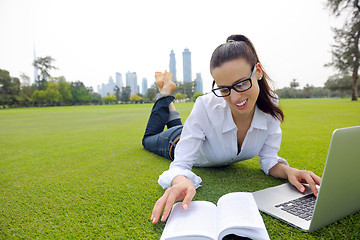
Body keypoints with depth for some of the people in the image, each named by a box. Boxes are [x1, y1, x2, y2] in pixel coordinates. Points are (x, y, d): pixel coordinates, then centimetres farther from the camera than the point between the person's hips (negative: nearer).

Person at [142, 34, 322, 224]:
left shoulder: (270, 105, -32)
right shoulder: (205, 107, -44)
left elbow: (268, 160, -22)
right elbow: (180, 166, -41)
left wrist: (288, 171, -43)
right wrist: (181, 181, -63)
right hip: (182, 142, -3)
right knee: (149, 139, 30)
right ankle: (165, 91, 34)